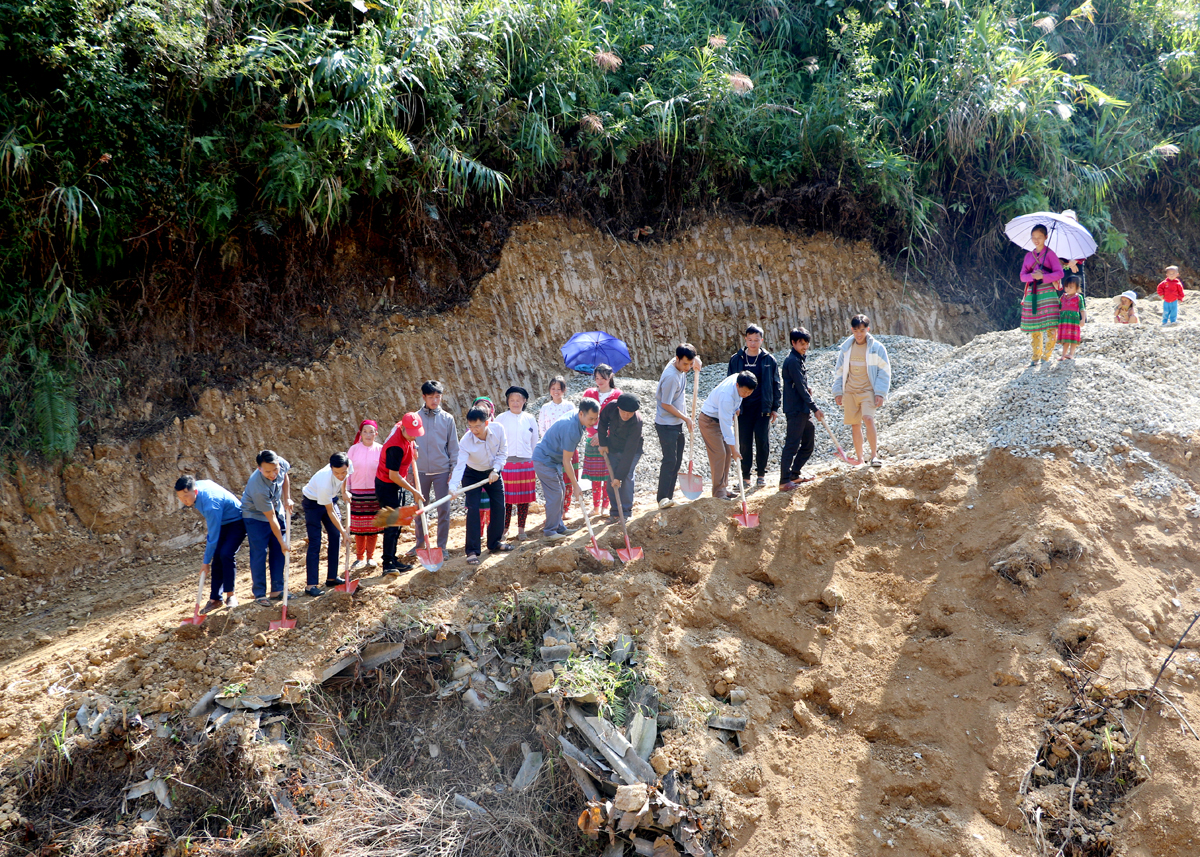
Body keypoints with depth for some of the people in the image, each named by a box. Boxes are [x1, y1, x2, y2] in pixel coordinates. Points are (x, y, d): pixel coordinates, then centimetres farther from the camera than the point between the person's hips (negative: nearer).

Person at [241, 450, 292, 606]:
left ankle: (277, 591, 13)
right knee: (259, 553, -8)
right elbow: (271, 519, -29)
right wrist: (283, 543, -22)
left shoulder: (281, 463, -24)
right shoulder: (258, 488, -39)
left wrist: (287, 499, -5)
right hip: (255, 516, -6)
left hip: (276, 510, 6)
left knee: (278, 551, 6)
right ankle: (259, 594, 1)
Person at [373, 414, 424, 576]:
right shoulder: (396, 447, -31)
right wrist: (413, 491, -17)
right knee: (392, 524, -13)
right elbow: (393, 475, -25)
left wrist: (413, 447, 10)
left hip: (398, 484, 10)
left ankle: (393, 560, 22)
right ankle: (387, 564, -14)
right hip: (387, 485, -10)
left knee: (397, 524, 14)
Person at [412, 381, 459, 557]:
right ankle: (420, 543, 22)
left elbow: (453, 446, 4)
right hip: (421, 470, 1)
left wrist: (454, 470, -1)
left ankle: (442, 546, 11)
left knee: (443, 509, 1)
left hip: (442, 471, -1)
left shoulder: (447, 419, 1)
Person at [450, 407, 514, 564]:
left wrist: (495, 470, -24)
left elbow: (503, 453, -11)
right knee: (473, 510, -15)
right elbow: (459, 465, -39)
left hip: (493, 472, 4)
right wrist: (453, 487, -52)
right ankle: (472, 551, -13)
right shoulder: (466, 441, -32)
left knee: (499, 507, 6)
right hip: (472, 474, -4)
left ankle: (494, 543, 24)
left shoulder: (498, 429, -24)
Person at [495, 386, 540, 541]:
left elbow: (535, 442, 13)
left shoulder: (530, 419, 7)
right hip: (506, 463, -2)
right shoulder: (501, 419, 2)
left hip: (526, 463, 2)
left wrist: (535, 464, 10)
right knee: (506, 498, -1)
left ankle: (521, 529, 14)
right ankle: (504, 529, 9)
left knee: (524, 498, 5)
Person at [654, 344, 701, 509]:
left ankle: (669, 497, 15)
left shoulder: (681, 367, 2)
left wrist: (695, 363, 5)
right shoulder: (671, 376, -24)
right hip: (666, 425, -9)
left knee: (677, 461, 10)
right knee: (670, 460, -12)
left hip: (677, 424, 9)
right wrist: (686, 418, -13)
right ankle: (662, 498, -9)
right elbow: (666, 404, -20)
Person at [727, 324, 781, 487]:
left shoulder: (769, 359, 3)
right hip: (743, 408, 0)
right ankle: (745, 476, 10)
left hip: (763, 407, 0)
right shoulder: (736, 359, 3)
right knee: (745, 443, 2)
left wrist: (775, 408, 3)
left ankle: (761, 474, 16)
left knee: (763, 441, 1)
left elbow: (775, 385, 7)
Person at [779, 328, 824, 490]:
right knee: (792, 445, -8)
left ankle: (794, 475, 21)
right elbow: (800, 388, -18)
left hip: (804, 411, 10)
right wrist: (815, 408, -17)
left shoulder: (799, 359, 17)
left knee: (809, 443, 13)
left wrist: (807, 390, 4)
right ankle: (784, 481, -6)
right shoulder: (792, 361, -14)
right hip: (796, 410, -10)